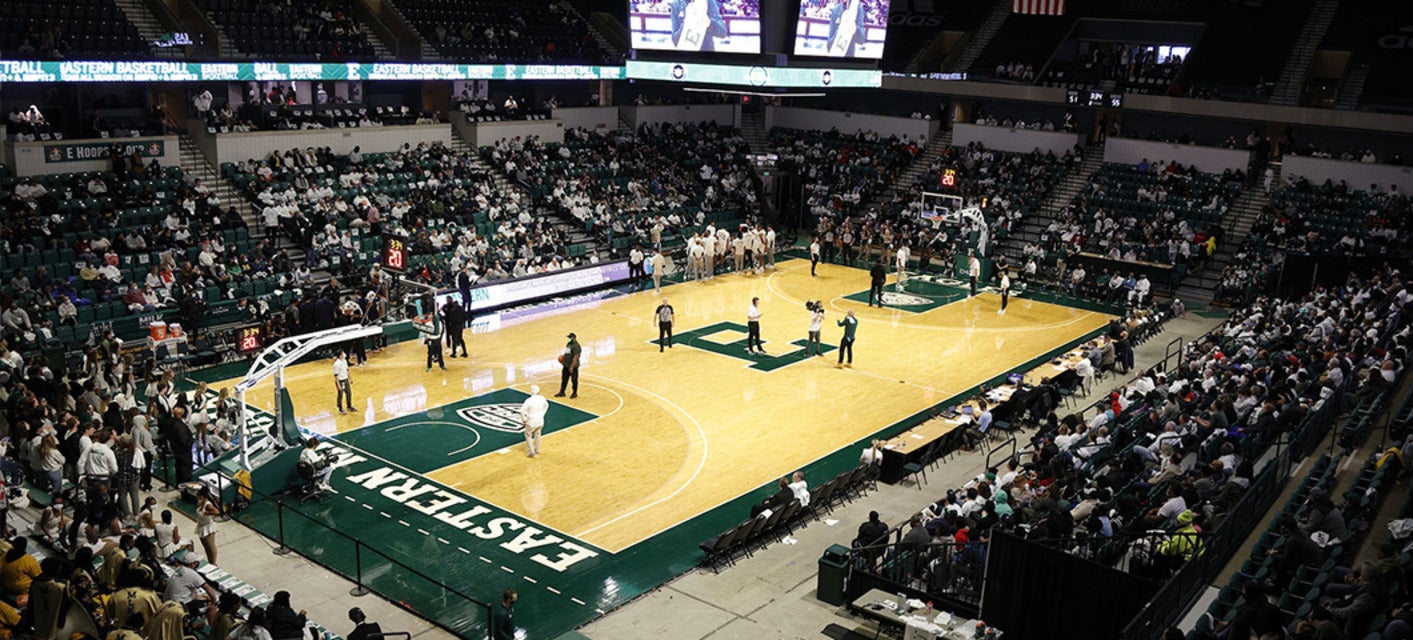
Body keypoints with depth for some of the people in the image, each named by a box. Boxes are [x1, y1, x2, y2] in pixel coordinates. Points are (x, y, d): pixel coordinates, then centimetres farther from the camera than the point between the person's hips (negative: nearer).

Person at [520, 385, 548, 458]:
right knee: (537, 434, 29)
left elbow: (522, 411, -25)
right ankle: (537, 450, 40)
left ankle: (532, 452, 14)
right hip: (540, 421, 5)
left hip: (532, 422, -4)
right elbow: (546, 405, 14)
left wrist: (524, 419, -9)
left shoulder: (529, 400, -23)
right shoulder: (542, 398, -6)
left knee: (528, 435, 19)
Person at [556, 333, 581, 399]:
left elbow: (575, 357, -24)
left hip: (573, 367, -9)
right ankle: (562, 392, 22)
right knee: (564, 379, 13)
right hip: (566, 366, 9)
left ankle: (575, 393, 20)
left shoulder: (576, 346, -21)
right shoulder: (569, 344, 9)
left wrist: (571, 367, -24)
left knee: (574, 380, 6)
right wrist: (563, 357, 7)